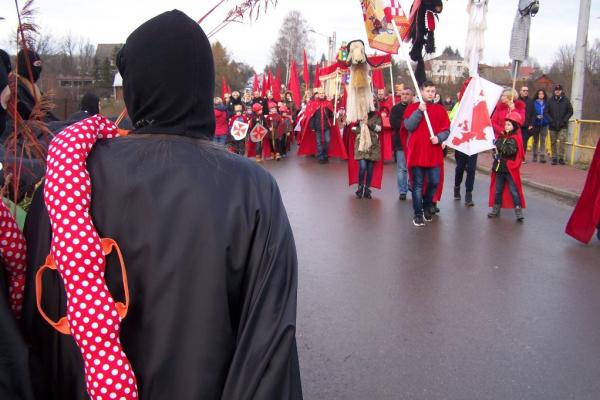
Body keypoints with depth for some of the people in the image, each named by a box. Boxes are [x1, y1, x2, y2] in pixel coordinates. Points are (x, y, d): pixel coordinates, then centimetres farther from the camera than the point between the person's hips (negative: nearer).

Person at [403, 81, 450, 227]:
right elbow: (409, 126, -11)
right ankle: (418, 214, 8)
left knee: (434, 182, 2)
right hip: (417, 152, -2)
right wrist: (419, 111, -18)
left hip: (434, 153, 2)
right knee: (418, 185, 1)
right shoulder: (412, 107, 3)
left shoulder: (440, 109, 9)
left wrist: (439, 138, -14)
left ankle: (427, 205, 28)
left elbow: (446, 130, 6)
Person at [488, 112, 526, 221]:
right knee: (498, 190, 14)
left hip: (510, 169, -7)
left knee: (514, 191, -5)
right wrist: (495, 153, 1)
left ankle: (519, 212, -2)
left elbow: (509, 151, -24)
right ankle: (496, 209, 25)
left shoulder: (516, 138, -11)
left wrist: (499, 144, -22)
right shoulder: (502, 136, 10)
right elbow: (496, 148, 20)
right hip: (499, 167, 7)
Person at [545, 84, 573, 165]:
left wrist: (564, 120, -8)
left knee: (562, 140, -15)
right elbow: (545, 112, 2)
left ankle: (561, 158, -9)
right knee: (553, 142, 5)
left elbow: (570, 111, 3)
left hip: (563, 126, -1)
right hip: (552, 126, 1)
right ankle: (554, 158, 13)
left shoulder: (566, 100, 2)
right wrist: (551, 120, -9)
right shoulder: (550, 100, 3)